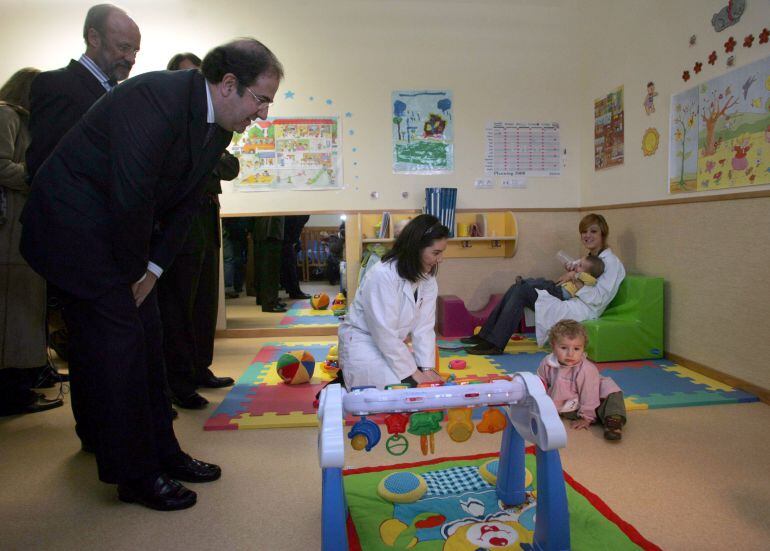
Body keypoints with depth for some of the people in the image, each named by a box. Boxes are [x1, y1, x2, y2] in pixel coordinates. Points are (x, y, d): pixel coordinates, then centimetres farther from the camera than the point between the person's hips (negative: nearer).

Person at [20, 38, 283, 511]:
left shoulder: (218, 126, 2)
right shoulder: (157, 98, -26)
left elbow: (186, 202, 4)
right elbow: (130, 197, -28)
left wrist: (153, 270, -1)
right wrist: (135, 270, -15)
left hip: (126, 231, 9)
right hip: (75, 227, -9)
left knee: (146, 342, 12)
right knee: (117, 344, -6)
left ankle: (162, 453, 26)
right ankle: (135, 476, 9)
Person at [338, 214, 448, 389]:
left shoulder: (428, 278, -5)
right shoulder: (383, 274, -27)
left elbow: (424, 326, -6)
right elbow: (384, 332, -26)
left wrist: (427, 368, -16)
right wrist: (412, 372, -22)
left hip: (392, 343, 7)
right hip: (362, 341, -7)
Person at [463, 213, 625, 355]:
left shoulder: (612, 262, -3)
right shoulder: (590, 258, 24)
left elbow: (599, 298, -15)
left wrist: (577, 276, -13)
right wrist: (571, 273, 4)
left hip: (582, 310, -9)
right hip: (570, 300, 9)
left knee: (522, 291, -20)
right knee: (519, 286, -8)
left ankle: (495, 344, -21)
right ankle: (486, 335, -10)